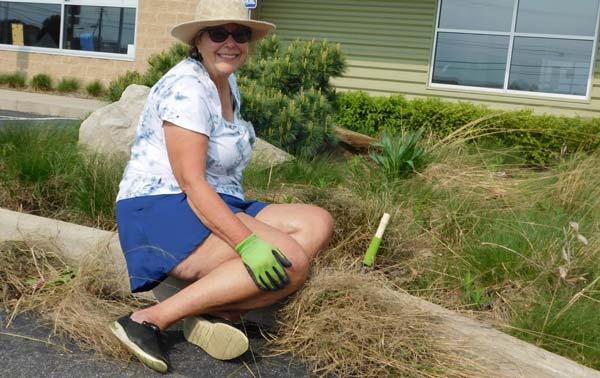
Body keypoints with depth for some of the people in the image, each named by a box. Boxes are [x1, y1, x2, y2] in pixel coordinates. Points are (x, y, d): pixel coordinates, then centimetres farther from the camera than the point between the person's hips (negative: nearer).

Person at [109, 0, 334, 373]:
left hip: (216, 207, 9)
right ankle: (150, 320, -23)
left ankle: (216, 312, -20)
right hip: (161, 210, -9)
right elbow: (190, 181, -24)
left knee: (318, 223, -7)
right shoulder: (187, 87, -14)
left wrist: (248, 222, 9)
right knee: (289, 261, -26)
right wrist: (246, 242, -32)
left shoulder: (228, 83, 15)